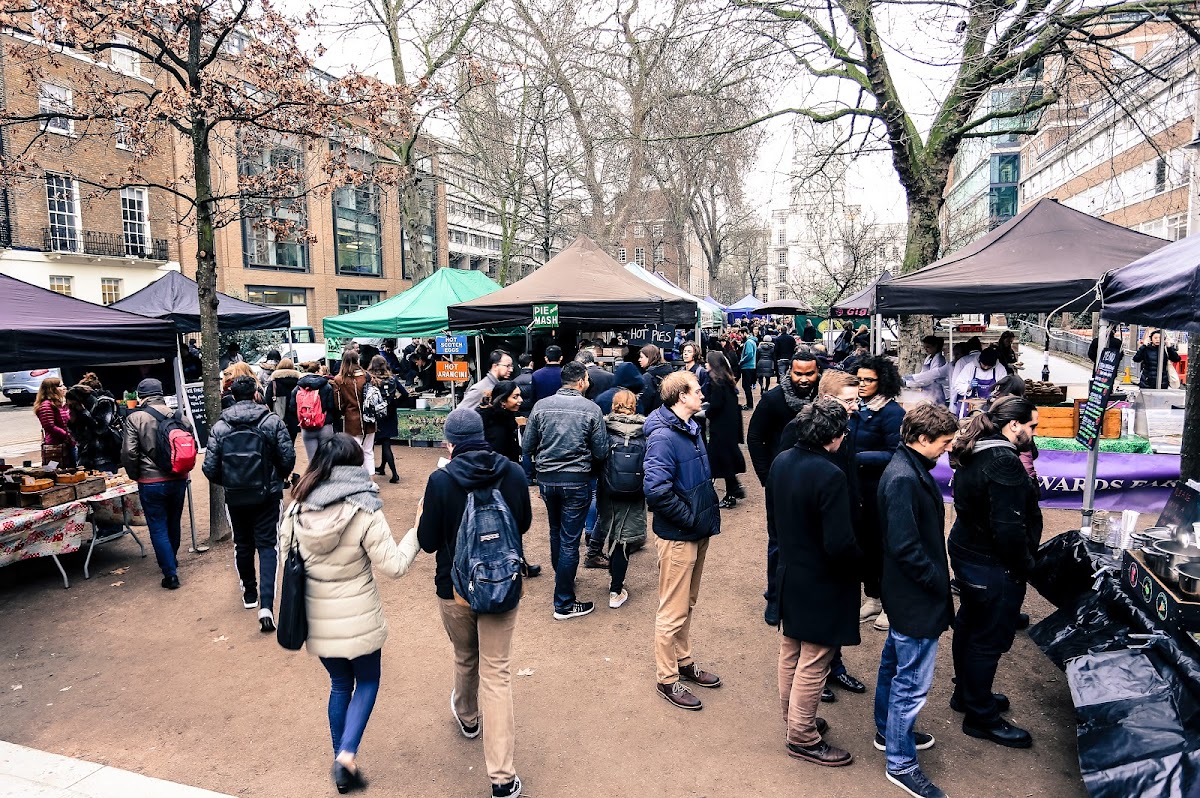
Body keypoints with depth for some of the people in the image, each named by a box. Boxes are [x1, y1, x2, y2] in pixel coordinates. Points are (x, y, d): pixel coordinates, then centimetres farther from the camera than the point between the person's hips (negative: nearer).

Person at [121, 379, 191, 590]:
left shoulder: (134, 419, -9)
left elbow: (129, 454, -12)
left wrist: (136, 476, 3)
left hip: (151, 483, -4)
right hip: (178, 480, 4)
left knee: (158, 529, 5)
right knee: (173, 523, 21)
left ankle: (171, 574, 3)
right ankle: (170, 562, 40)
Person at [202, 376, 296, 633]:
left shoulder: (220, 427, -4)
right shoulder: (272, 421, -9)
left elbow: (210, 467, -5)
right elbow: (288, 457, -11)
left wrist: (226, 482, 15)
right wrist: (282, 476, 10)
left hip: (235, 496, 2)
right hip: (268, 495, -2)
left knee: (242, 544, 20)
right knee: (267, 545, 2)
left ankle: (249, 593, 36)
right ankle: (266, 605, -10)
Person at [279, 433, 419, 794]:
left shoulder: (296, 510, -6)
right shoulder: (365, 512, -19)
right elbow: (393, 565, -17)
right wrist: (418, 531, -6)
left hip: (317, 619, 4)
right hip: (358, 620, -4)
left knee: (340, 684, 22)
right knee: (367, 682, 19)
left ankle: (342, 763, 30)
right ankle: (347, 755, 5)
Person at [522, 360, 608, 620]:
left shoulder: (541, 406, -2)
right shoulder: (591, 409, -10)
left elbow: (526, 447, 1)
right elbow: (601, 452, -8)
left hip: (546, 479, 4)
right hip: (576, 481, -4)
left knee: (555, 532, 25)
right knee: (569, 540, 3)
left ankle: (562, 577, 45)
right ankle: (564, 604, 10)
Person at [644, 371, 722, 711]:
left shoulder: (691, 428, 7)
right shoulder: (663, 437, -22)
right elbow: (657, 490, -30)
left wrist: (706, 514, 8)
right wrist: (691, 518, -20)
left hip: (698, 532, 9)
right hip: (677, 536, -9)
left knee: (688, 605, 22)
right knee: (673, 612, 5)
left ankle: (684, 662, 39)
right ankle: (667, 679, 21)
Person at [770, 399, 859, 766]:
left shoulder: (780, 461, -4)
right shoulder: (830, 476, -28)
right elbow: (840, 543, -27)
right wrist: (859, 561, -7)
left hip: (789, 574, 8)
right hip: (821, 584, -8)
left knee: (790, 652, 23)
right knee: (813, 663, 9)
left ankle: (794, 717, 42)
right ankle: (802, 737, 25)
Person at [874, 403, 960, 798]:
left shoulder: (909, 469, 4)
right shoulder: (904, 479, -26)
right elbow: (905, 547, -27)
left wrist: (938, 576, 11)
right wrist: (940, 584, -16)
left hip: (902, 592, 11)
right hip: (917, 600, -10)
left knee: (894, 663, 24)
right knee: (912, 682, 3)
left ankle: (887, 730, 43)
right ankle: (901, 764, 18)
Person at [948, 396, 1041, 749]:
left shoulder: (973, 454, 5)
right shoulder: (1004, 462, -25)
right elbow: (1009, 528, -27)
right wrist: (1025, 565, -12)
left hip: (966, 552, 10)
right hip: (994, 566, -10)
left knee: (968, 624, 23)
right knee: (990, 639, 4)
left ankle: (966, 694, 41)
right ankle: (980, 717, 20)